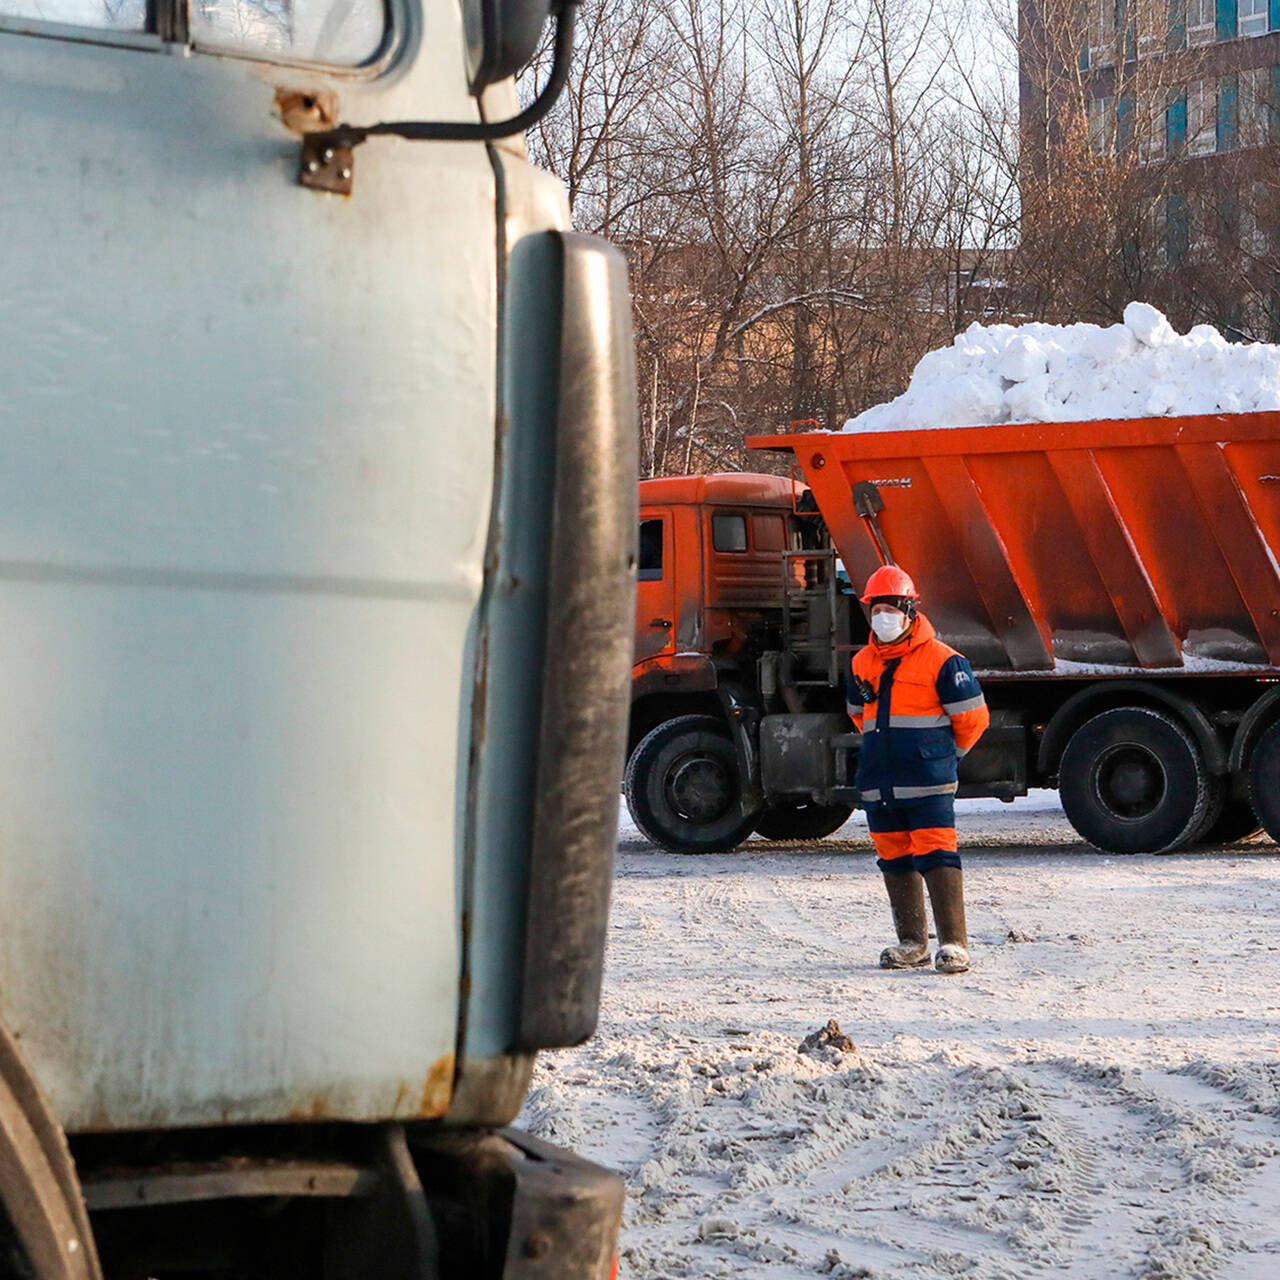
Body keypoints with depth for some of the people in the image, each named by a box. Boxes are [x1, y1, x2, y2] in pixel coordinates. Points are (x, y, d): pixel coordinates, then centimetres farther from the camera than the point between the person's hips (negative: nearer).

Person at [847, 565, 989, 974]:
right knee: (894, 860, 10)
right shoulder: (863, 663, 13)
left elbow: (972, 717, -1)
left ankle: (954, 943, -11)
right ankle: (911, 943, 18)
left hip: (928, 783, -6)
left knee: (936, 856, -12)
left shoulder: (941, 661, -7)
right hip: (878, 784, 7)